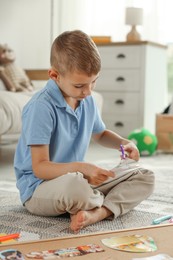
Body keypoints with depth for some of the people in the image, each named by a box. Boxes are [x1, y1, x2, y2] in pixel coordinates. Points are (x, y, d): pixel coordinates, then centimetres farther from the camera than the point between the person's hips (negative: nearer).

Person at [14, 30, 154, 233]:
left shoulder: (87, 101, 3)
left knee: (145, 178, 0)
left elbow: (100, 134, 24)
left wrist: (123, 143, 3)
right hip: (38, 188, -7)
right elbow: (39, 167, -23)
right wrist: (80, 168, -39)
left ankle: (97, 213, -23)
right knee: (73, 185, -43)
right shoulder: (41, 107, -22)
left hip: (78, 180, 8)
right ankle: (110, 202, -8)